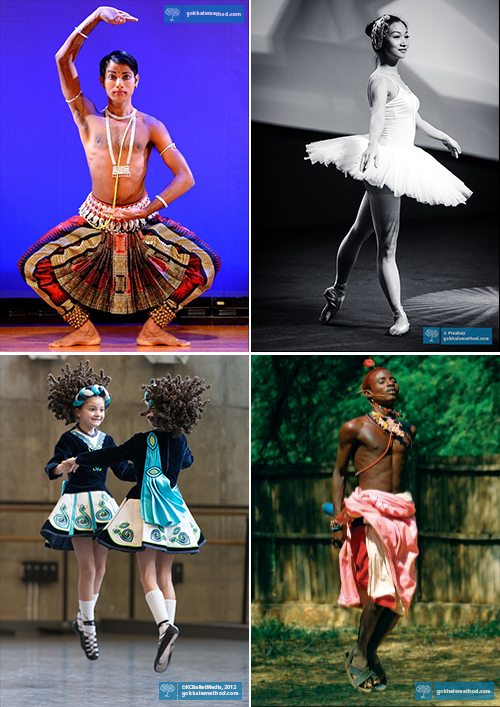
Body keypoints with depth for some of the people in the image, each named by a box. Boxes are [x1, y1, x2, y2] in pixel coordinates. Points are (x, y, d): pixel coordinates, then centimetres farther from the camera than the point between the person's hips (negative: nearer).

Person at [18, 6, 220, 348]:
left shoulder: (151, 127, 3)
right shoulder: (88, 118, 3)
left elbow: (185, 177, -4)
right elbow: (63, 59, -6)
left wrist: (148, 210, -18)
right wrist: (97, 15, -13)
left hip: (142, 221, 0)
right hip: (95, 221, 0)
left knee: (205, 263, -20)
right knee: (34, 267, -18)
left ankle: (154, 328, -2)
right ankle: (84, 330, 1)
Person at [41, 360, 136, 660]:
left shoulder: (106, 440, 9)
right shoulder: (70, 439, -7)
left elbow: (122, 470, 13)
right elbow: (53, 466, -17)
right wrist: (62, 467, -39)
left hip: (102, 505, 6)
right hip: (78, 504, -6)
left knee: (100, 567, 7)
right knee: (88, 567, -8)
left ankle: (83, 620, 23)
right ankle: (89, 627, 1)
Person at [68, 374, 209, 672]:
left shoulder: (143, 441, -13)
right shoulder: (181, 441, 2)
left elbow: (110, 456, -7)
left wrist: (76, 460, 6)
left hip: (145, 507, -5)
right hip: (172, 506, 5)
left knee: (148, 574, -3)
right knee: (165, 575, 9)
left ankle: (166, 626, -27)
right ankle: (168, 643, 4)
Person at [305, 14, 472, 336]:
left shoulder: (396, 77, 16)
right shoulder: (380, 79, -13)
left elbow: (415, 119, 29)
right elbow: (378, 115, -32)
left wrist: (445, 138, 40)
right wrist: (372, 146, -50)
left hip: (400, 162, 9)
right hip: (386, 161, -9)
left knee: (360, 231, 20)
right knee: (387, 246, -6)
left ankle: (338, 291, 32)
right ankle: (399, 315, -5)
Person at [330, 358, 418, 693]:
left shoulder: (407, 429, 15)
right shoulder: (355, 428, 1)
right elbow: (339, 473, 6)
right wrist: (338, 520, -1)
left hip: (402, 512, 5)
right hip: (369, 511, -5)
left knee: (401, 593, -1)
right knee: (380, 587, -17)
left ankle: (369, 652, 17)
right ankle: (360, 656, 1)